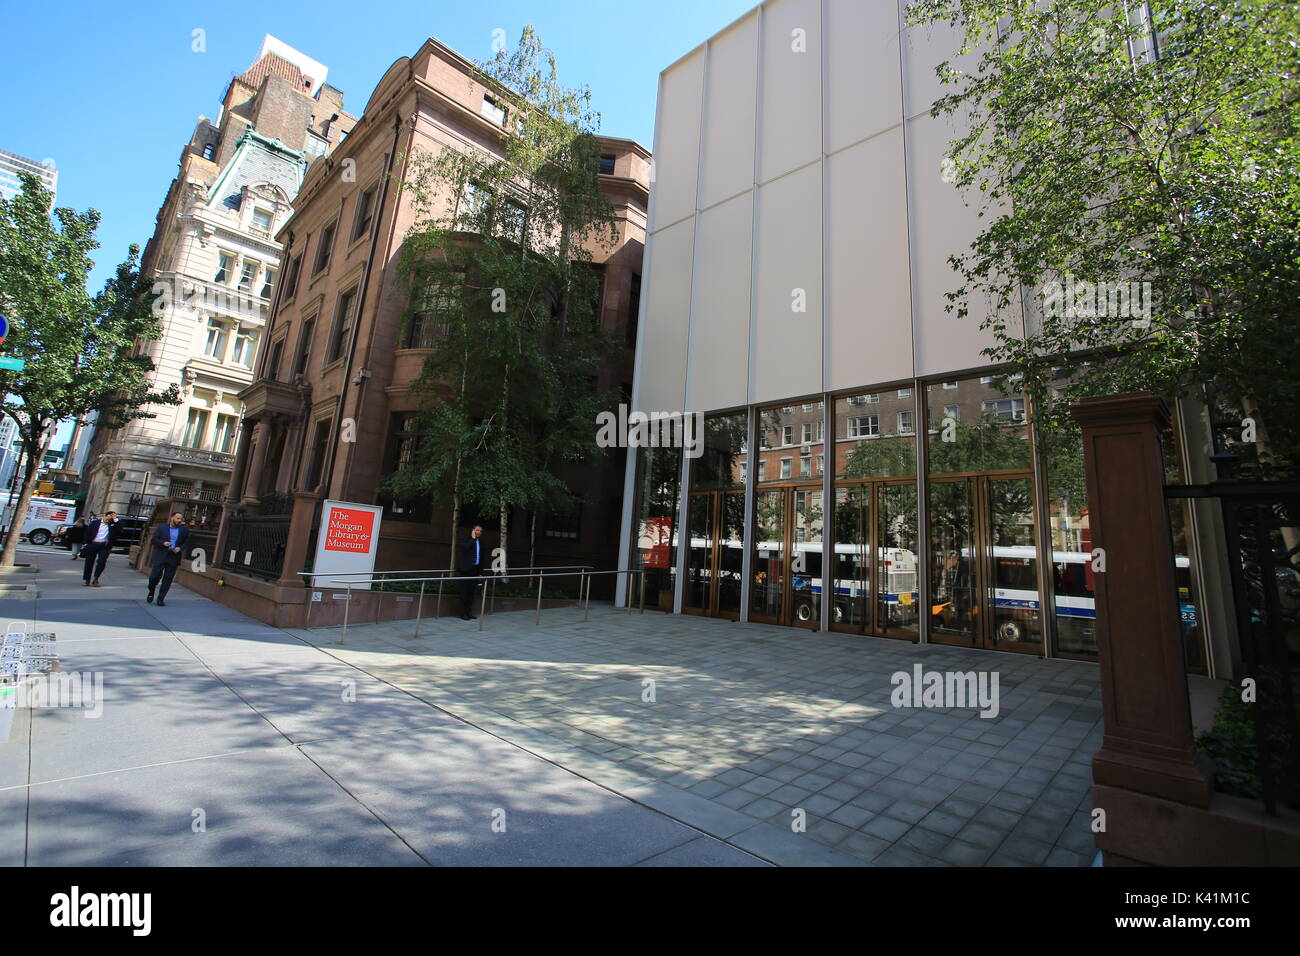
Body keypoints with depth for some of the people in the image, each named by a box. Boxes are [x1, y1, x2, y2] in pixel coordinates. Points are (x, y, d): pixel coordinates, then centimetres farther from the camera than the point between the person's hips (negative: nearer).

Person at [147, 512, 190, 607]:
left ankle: (161, 599, 13)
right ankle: (151, 593, 28)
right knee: (155, 576, -1)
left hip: (174, 557, 1)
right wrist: (163, 543, -13)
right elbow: (153, 540, 4)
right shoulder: (161, 527, 3)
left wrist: (180, 548, -9)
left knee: (168, 579, 3)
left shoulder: (184, 530, 7)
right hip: (160, 556, -1)